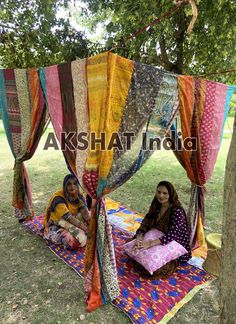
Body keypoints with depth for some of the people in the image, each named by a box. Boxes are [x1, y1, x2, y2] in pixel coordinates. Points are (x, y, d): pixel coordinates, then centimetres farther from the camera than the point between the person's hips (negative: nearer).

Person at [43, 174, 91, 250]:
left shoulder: (79, 195, -6)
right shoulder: (58, 198, -26)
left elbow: (85, 211, -18)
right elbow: (68, 217, -31)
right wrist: (85, 228, -35)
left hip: (73, 222, 6)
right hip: (56, 226, -6)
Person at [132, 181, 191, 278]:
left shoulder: (177, 211, -24)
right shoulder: (156, 206, -5)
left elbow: (172, 235, -32)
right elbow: (145, 223, -4)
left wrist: (150, 243, -42)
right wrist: (139, 238, -24)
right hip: (159, 239, 6)